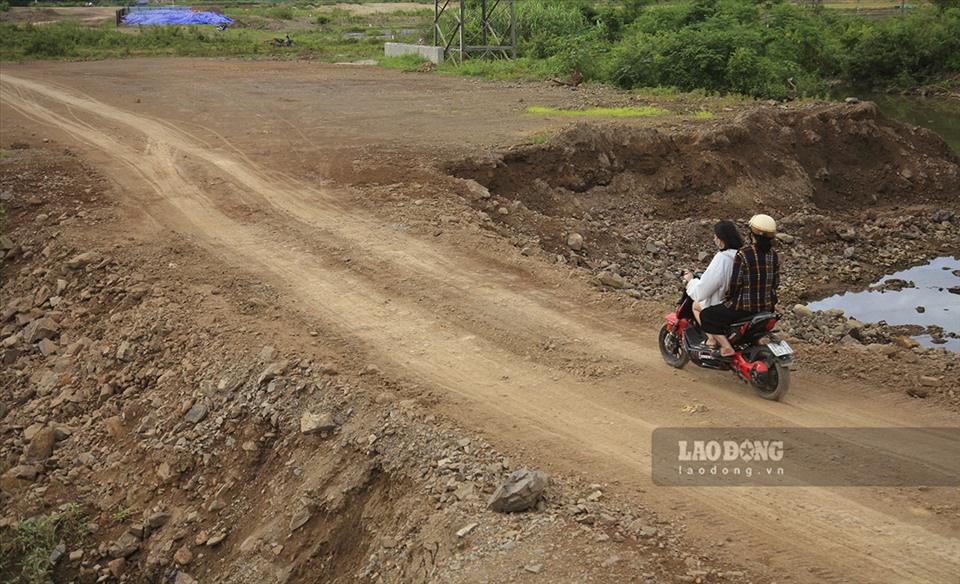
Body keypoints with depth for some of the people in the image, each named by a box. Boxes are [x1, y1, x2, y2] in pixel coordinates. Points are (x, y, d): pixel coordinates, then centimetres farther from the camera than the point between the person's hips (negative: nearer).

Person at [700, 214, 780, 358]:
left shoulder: (743, 255, -18)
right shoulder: (773, 255, 1)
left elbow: (735, 282, -16)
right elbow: (776, 282, 8)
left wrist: (727, 297, 2)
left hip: (744, 306, -7)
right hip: (767, 307, 7)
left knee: (706, 315, 6)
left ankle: (726, 347, -4)